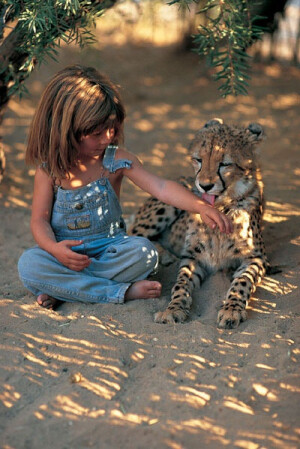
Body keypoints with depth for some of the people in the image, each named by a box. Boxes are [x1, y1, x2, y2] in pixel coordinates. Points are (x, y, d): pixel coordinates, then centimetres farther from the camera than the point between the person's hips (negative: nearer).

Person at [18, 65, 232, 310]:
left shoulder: (116, 159, -9)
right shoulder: (49, 169, -9)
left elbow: (160, 187, -16)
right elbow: (40, 220, -7)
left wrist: (201, 207, -30)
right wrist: (55, 248, -29)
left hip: (109, 248, 1)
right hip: (66, 251, 0)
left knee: (145, 252, -28)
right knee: (29, 263, -31)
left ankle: (63, 288, -21)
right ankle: (121, 291, -27)